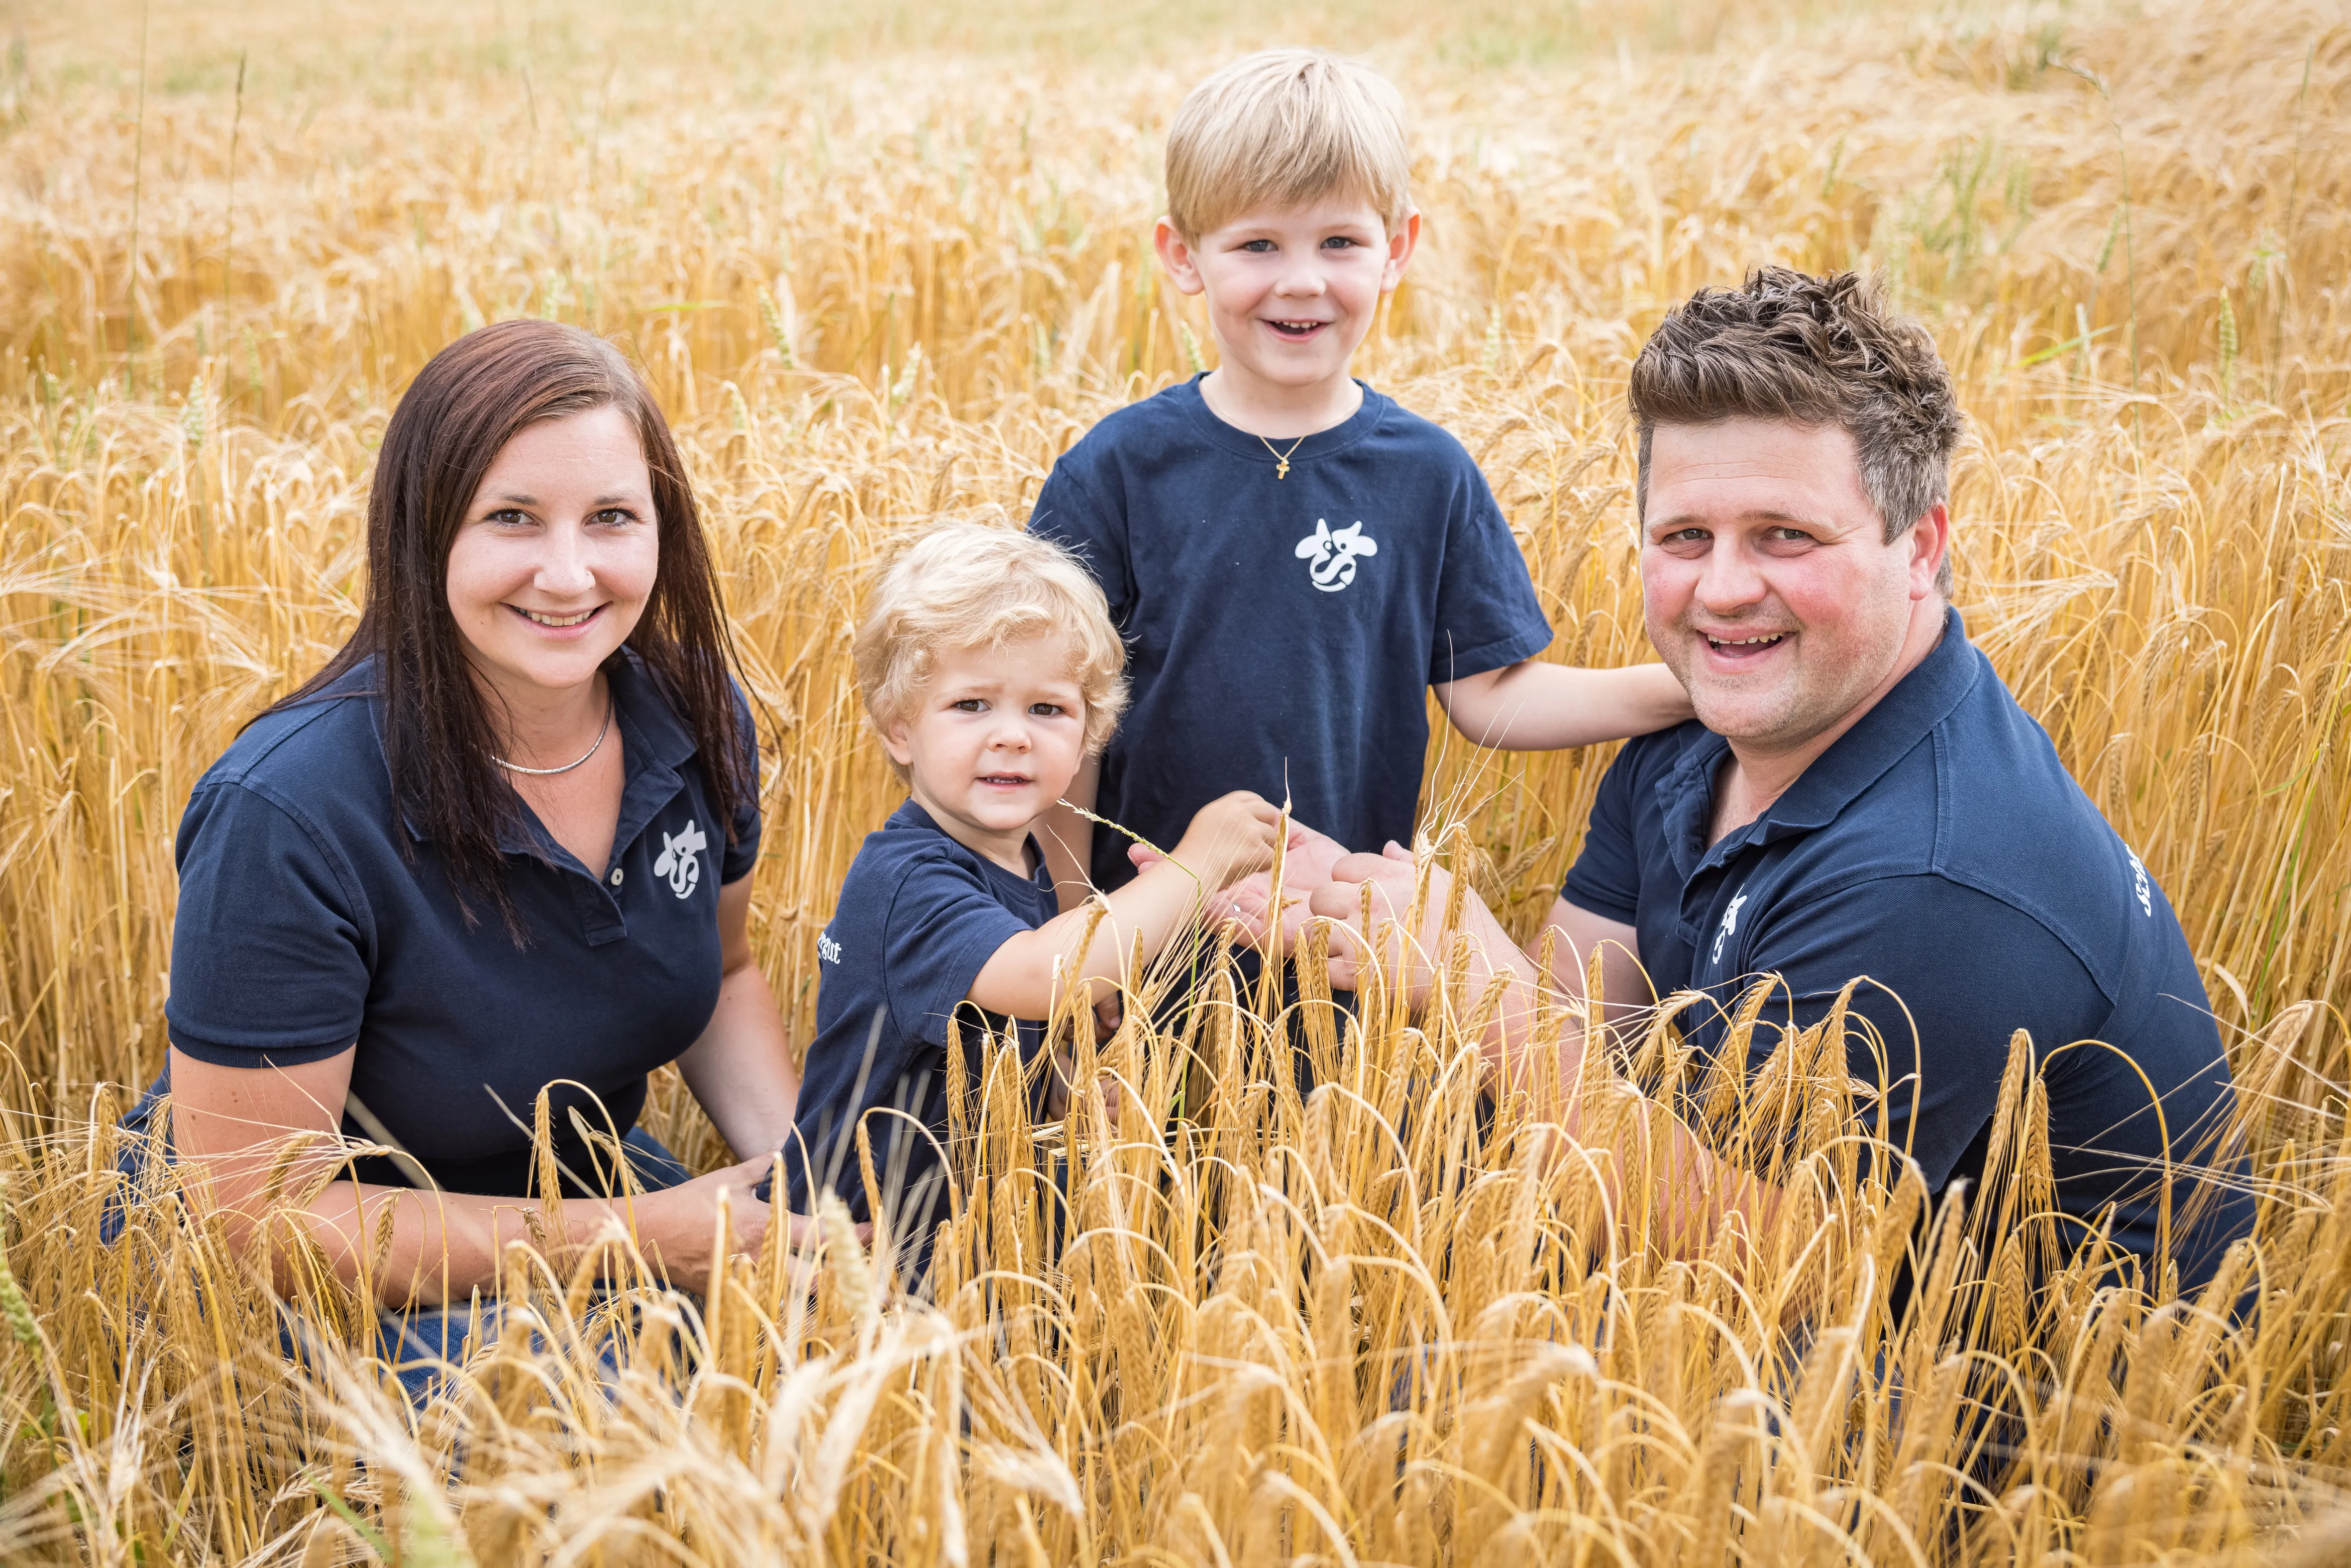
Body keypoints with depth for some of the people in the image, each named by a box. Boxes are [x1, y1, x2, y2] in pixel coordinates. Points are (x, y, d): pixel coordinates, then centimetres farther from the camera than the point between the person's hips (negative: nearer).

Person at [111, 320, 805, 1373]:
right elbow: (257, 1210, -24)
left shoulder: (695, 715, -9)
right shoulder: (288, 812, -29)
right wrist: (640, 1236, -27)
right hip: (327, 1278, -6)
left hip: (586, 1181, 6)